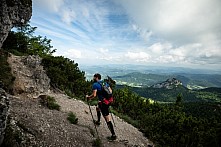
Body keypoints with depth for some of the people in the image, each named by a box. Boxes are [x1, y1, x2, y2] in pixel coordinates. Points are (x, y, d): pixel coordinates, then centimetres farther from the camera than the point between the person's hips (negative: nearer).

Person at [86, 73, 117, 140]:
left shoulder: (95, 84, -8)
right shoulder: (105, 82, 12)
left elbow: (94, 95, -18)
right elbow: (110, 90, 13)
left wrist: (88, 97, 0)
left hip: (103, 102, -8)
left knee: (108, 119, -1)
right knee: (97, 108, 34)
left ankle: (113, 135, 6)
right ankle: (98, 121, 48)